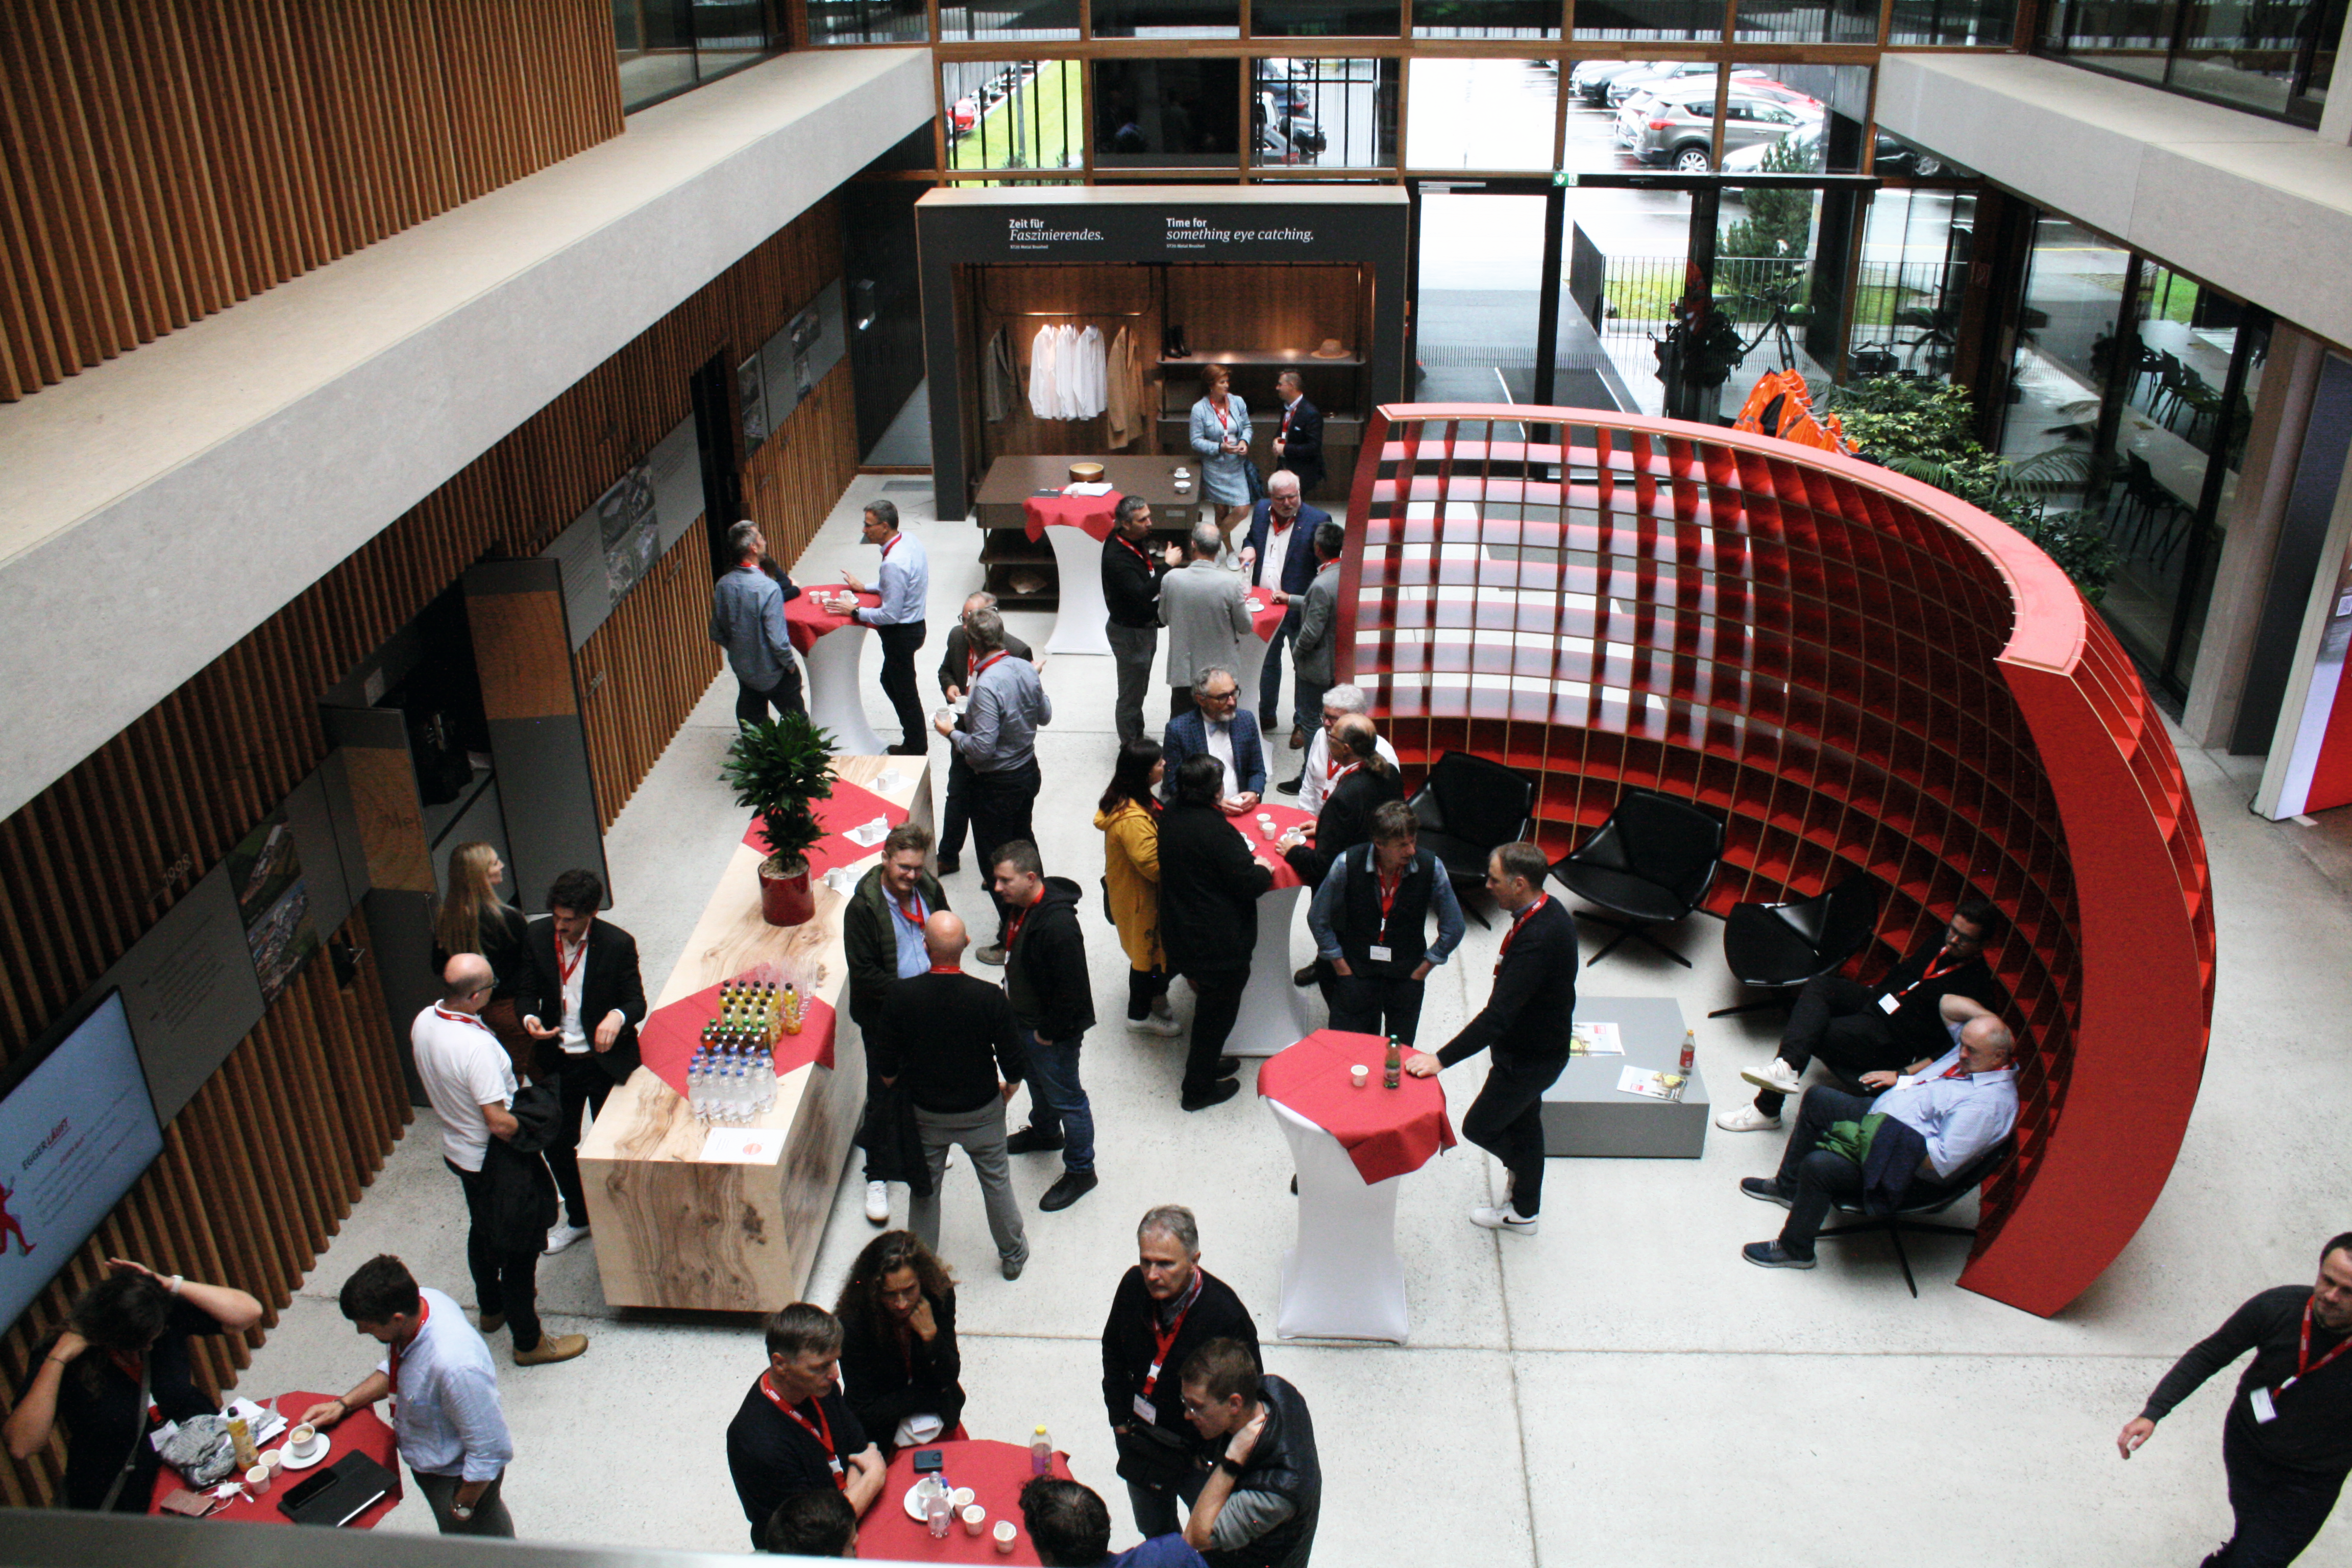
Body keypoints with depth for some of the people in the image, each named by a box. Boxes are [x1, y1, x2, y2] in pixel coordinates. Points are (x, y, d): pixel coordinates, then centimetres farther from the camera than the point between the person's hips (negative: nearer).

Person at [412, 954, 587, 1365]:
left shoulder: (423, 1022, -10)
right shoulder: (476, 1046, -36)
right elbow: (500, 1123, -31)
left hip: (457, 1149, 9)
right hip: (494, 1162, -9)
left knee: (482, 1232, 29)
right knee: (518, 1249, 8)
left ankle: (491, 1308, 50)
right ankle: (529, 1342, 23)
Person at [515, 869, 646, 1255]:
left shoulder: (618, 944, -18)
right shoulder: (538, 936, -9)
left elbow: (636, 1001, -12)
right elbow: (528, 991, 2)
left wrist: (618, 1017, -35)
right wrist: (529, 1018, -20)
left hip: (605, 1060, -4)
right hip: (558, 1060, 4)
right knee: (557, 1143, 16)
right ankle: (578, 1219, 40)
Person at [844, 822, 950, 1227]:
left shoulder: (930, 890, -4)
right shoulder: (862, 908, -20)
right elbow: (863, 973, -19)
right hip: (884, 1015, -5)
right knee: (884, 1096, 4)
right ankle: (879, 1178, 20)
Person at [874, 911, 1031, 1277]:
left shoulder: (901, 996, -23)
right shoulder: (990, 997, -26)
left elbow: (886, 1068, -12)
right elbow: (1015, 1067, -16)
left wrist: (903, 1096, 10)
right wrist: (1006, 1092, 7)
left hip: (924, 1112, 1)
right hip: (981, 1111, 0)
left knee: (925, 1187, 22)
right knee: (996, 1180, 22)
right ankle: (1013, 1255, 40)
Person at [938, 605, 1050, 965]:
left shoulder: (987, 686, -30)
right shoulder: (1026, 669, -7)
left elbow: (982, 749, -29)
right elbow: (1045, 716, 7)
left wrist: (952, 732, -13)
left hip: (996, 786, -8)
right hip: (1029, 771, 8)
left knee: (994, 863, 6)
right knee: (1022, 840, 27)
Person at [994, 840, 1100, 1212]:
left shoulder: (1058, 925, -36)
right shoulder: (1022, 906, -6)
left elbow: (1071, 989, -30)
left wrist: (1049, 1031, -19)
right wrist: (1011, 1000, 15)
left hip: (1053, 1031, -9)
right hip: (1023, 1020, 9)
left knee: (1065, 1097, 8)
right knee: (1038, 1083, 31)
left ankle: (1080, 1171, 26)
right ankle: (1044, 1133, 56)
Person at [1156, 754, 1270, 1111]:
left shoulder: (1171, 817, -2)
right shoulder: (1216, 830, -27)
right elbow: (1249, 884, -23)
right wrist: (1263, 869, -3)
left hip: (1178, 933, 8)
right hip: (1218, 944, -8)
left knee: (1209, 1004, 28)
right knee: (1218, 1011, 11)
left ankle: (1205, 1063, 46)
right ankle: (1198, 1089, 23)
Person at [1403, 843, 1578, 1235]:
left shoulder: (1536, 941, -36)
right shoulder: (1550, 912, -5)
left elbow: (1497, 1015, -39)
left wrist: (1440, 1059, -38)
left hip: (1529, 1059, -10)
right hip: (1542, 1044, 10)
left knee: (1479, 1127, 9)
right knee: (1524, 1122, 25)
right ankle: (1524, 1210, 43)